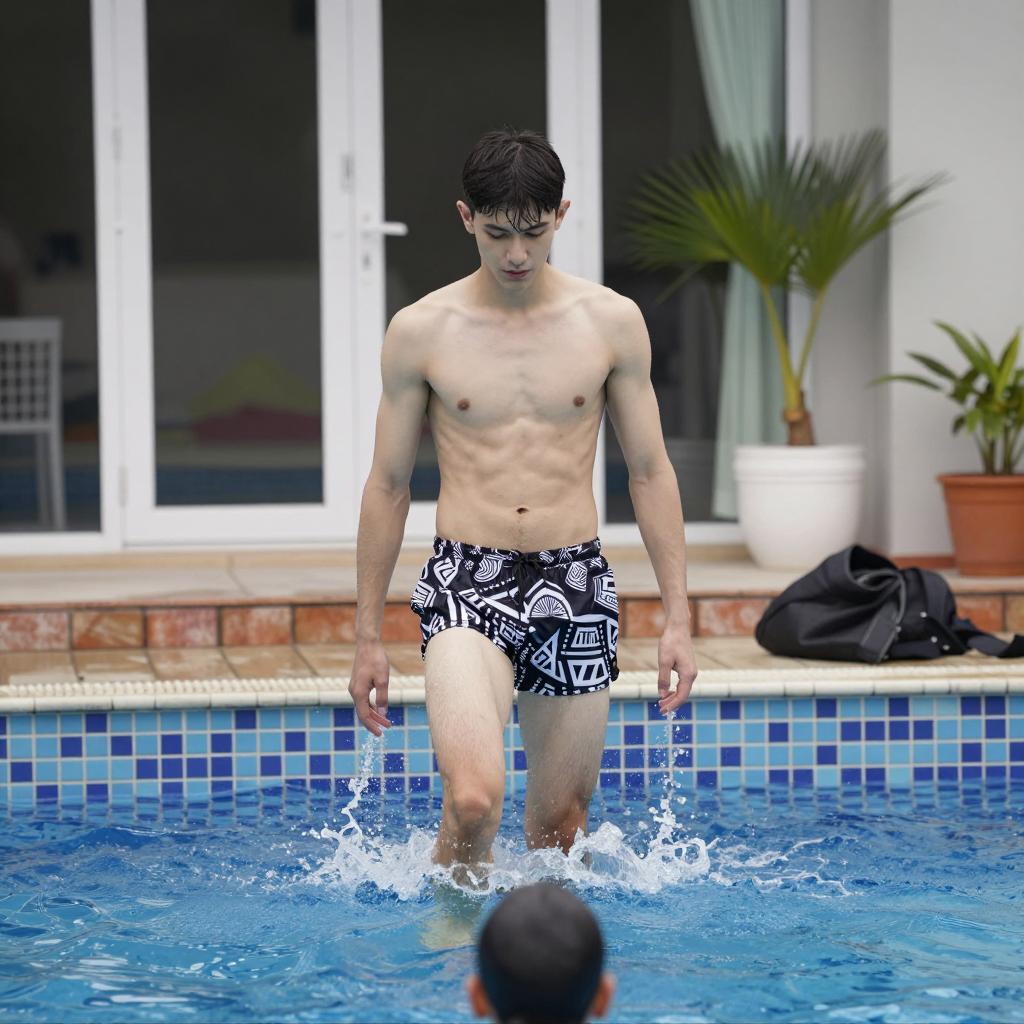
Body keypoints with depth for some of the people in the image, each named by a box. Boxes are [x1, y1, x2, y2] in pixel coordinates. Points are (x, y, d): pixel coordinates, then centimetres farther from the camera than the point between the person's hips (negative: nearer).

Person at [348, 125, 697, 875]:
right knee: (473, 800, -22)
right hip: (467, 583, -2)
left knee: (560, 825, 8)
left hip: (576, 586, 2)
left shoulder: (612, 323, 3)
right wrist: (368, 636, 7)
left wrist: (677, 618, 4)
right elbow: (388, 486, 7)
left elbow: (651, 473, 8)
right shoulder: (420, 331, 0)